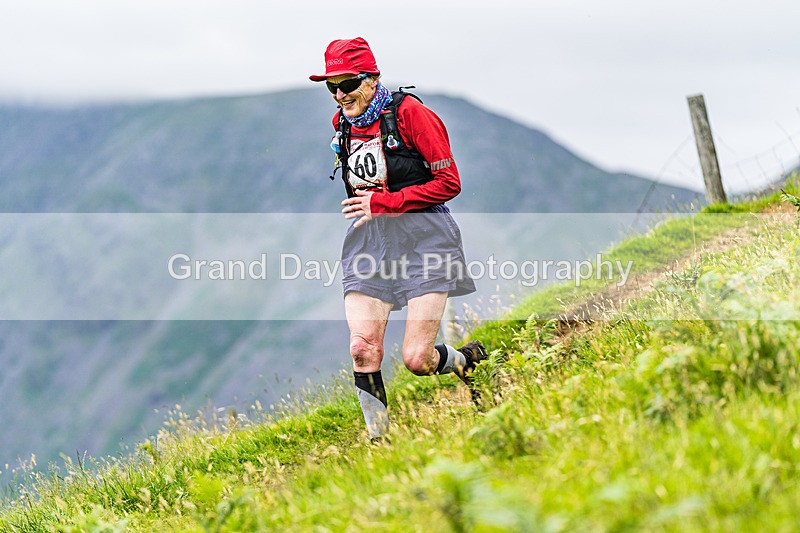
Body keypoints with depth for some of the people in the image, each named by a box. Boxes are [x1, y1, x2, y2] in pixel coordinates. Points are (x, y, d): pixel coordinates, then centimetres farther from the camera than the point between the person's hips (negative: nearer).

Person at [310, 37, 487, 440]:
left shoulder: (409, 113, -9)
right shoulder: (343, 124, 11)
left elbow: (449, 183, -12)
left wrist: (382, 203, -15)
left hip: (423, 236, -5)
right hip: (368, 241, 5)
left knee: (417, 360, -10)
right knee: (363, 349, -14)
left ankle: (469, 360, 24)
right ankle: (379, 438, -3)